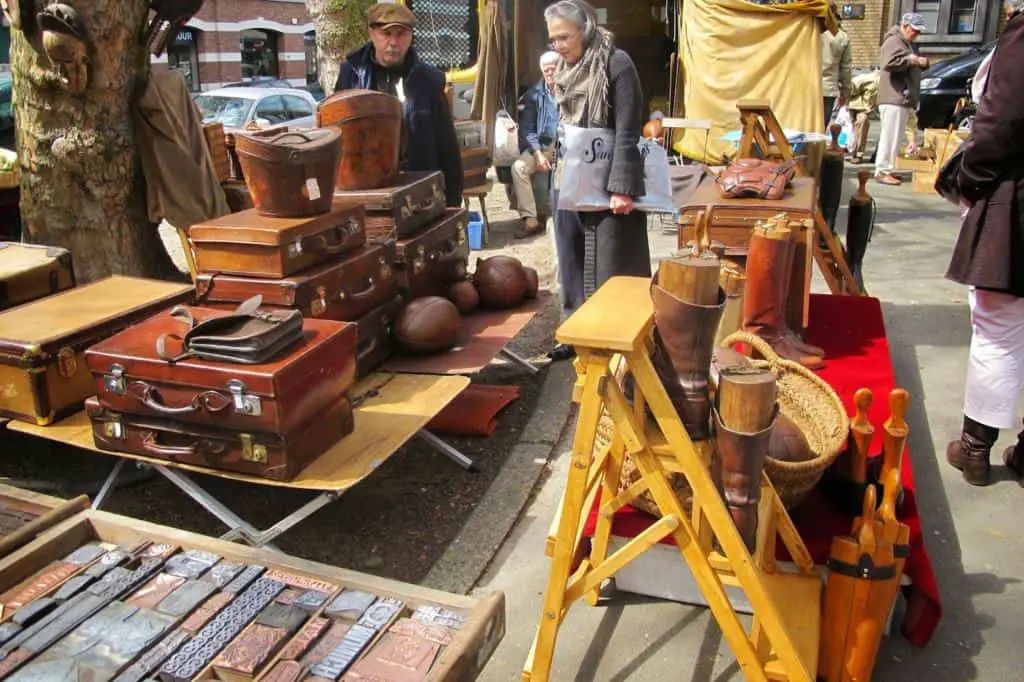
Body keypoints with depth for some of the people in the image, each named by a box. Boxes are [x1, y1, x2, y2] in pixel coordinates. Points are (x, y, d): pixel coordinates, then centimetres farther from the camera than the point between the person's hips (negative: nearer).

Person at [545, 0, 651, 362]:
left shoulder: (617, 65, -12)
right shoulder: (563, 69, 9)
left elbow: (627, 132, -16)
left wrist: (622, 187, -21)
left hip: (606, 184, -7)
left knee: (611, 265, -1)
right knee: (573, 260, 11)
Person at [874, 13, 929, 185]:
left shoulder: (910, 44, 24)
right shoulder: (894, 41, -9)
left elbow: (912, 67, 31)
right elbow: (888, 63, -23)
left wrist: (922, 62, 10)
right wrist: (910, 60, -17)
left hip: (904, 98, 10)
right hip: (894, 98, -10)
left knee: (896, 137, 11)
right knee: (889, 136, -12)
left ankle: (887, 169, 15)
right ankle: (882, 171, -10)